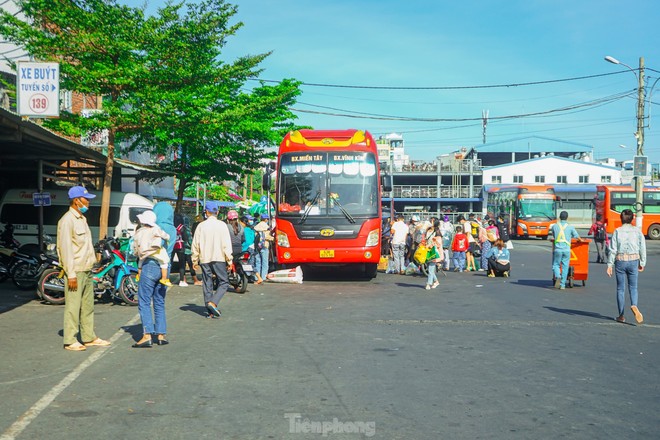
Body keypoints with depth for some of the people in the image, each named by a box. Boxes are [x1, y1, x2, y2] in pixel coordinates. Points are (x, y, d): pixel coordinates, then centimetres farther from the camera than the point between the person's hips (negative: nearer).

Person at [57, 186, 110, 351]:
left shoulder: (82, 219, 16)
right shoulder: (67, 220, -13)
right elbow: (65, 248, -18)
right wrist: (71, 274, -20)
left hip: (87, 270, 9)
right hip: (76, 271, -9)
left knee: (88, 306, 14)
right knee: (73, 306, -5)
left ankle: (89, 337, 22)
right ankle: (70, 341, 1)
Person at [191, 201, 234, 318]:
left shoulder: (201, 226, 3)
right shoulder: (222, 225, -3)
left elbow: (195, 244, 5)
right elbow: (226, 244, -6)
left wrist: (195, 260, 14)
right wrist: (229, 260, -1)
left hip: (204, 260, 3)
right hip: (218, 258, -3)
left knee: (207, 284, 9)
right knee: (223, 283, 4)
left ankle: (210, 311, 10)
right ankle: (212, 303, -16)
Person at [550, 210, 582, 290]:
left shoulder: (554, 226, 3)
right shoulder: (570, 227, 1)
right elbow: (577, 237, 11)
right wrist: (580, 240, 33)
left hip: (557, 249, 0)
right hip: (567, 250, 0)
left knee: (555, 265, 11)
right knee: (565, 267, 6)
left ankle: (558, 277, -18)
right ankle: (562, 285, 5)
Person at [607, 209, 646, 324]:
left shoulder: (617, 231, -6)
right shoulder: (637, 231, -2)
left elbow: (613, 249, -7)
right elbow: (642, 248, 0)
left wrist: (610, 265, -3)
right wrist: (642, 263, 10)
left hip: (620, 261, -1)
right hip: (633, 261, 1)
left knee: (620, 288, 9)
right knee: (633, 287, 12)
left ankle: (621, 315, 14)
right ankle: (634, 305, -17)